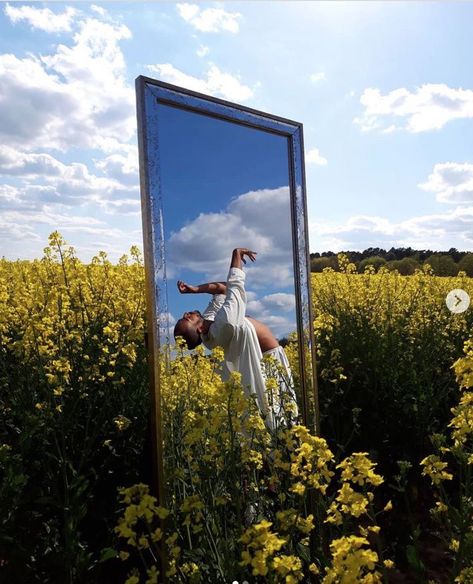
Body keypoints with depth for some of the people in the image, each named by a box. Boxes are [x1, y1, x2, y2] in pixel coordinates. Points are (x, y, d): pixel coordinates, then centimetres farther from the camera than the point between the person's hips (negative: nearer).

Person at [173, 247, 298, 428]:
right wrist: (236, 255, -14)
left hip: (262, 355, 8)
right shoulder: (224, 323, -34)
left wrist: (194, 289, -14)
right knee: (281, 401, 5)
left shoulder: (207, 319, -10)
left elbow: (222, 290, -1)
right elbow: (234, 286, -27)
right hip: (271, 355, -8)